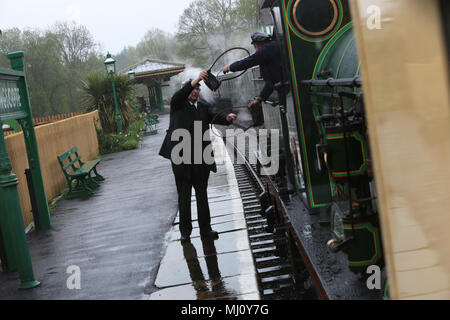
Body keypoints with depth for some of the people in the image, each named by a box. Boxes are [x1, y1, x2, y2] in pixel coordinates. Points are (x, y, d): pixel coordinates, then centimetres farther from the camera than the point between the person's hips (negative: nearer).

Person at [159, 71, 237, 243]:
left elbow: (215, 117, 0)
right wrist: (195, 80, -32)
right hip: (181, 158, -4)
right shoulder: (177, 105, 3)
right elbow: (180, 95, -18)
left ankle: (205, 229, 17)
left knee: (202, 194, 10)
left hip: (201, 158, 4)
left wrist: (227, 118, -22)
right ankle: (185, 231, 9)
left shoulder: (203, 107, 16)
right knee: (184, 196, 2)